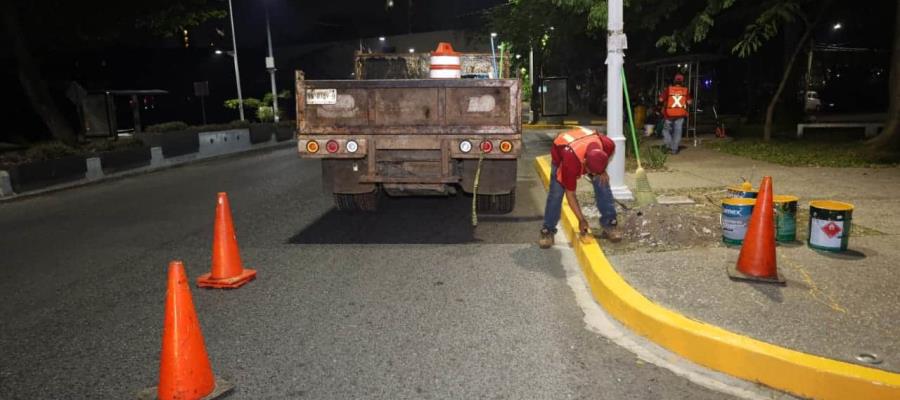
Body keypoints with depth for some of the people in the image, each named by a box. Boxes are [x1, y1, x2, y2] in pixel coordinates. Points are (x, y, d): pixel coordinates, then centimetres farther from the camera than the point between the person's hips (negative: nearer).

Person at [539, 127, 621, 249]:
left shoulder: (607, 145, -36)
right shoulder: (571, 163, -43)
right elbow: (570, 193, -28)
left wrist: (603, 171, -14)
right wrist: (581, 220, -23)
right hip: (560, 154, -4)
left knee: (603, 184, -9)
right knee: (556, 193, -15)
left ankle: (609, 223, 3)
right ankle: (548, 230, -2)